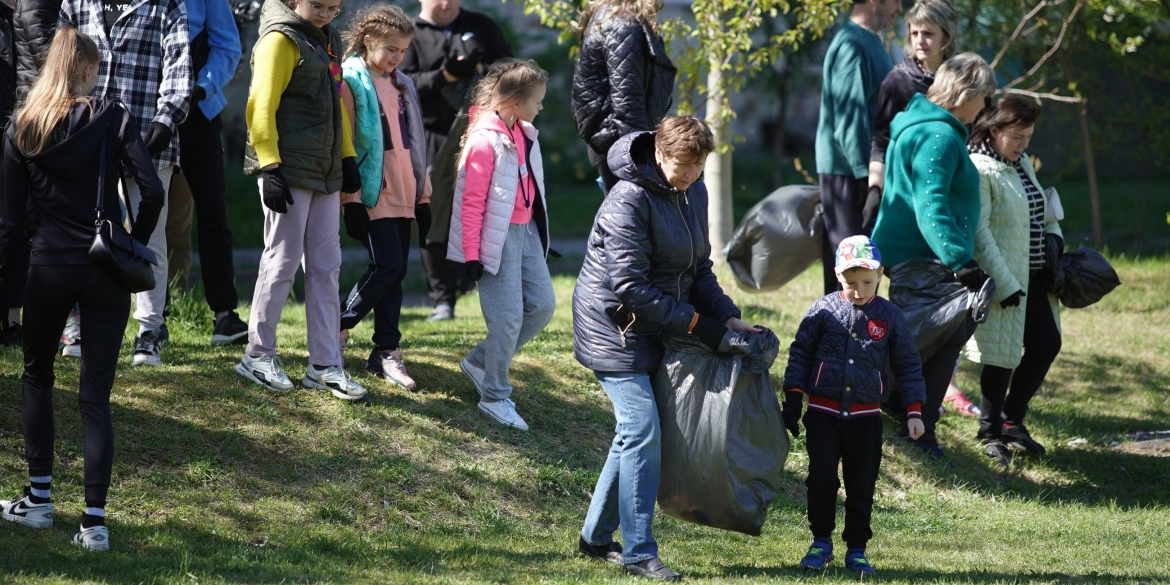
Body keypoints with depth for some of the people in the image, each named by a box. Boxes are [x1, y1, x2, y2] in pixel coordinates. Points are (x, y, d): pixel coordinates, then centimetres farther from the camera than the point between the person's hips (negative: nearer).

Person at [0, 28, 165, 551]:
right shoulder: (111, 117, -3)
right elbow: (152, 191, -13)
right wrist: (136, 244, 4)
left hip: (49, 268, 1)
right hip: (106, 272, -1)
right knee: (95, 394, 3)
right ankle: (94, 520, -2)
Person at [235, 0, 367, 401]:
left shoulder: (327, 39, 14)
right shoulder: (281, 39, -11)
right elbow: (261, 107, -16)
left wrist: (347, 158, 19)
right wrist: (270, 168, -20)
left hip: (325, 173, 8)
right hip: (289, 171, -8)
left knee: (326, 266, 8)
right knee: (283, 262, -3)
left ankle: (325, 365, 12)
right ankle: (258, 355, 10)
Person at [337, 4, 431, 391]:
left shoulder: (402, 85, 14)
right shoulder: (351, 81, -6)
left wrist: (424, 196, 15)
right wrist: (351, 199, -13)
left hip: (404, 196, 6)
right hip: (372, 196, -6)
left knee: (396, 272, 5)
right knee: (387, 265, -14)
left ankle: (386, 352, 10)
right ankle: (340, 327, 5)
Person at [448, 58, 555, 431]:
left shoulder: (525, 135, 8)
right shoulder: (486, 141, -17)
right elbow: (472, 200, -16)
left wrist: (540, 237, 19)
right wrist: (471, 254, -15)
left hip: (527, 231, 9)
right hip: (498, 237, -9)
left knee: (543, 305, 8)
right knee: (508, 316, -6)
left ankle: (481, 362, 21)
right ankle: (495, 397, 7)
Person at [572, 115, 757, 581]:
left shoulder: (693, 193, 6)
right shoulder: (629, 201, -21)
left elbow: (698, 268, 16)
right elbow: (631, 287, -23)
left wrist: (726, 316, 2)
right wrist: (695, 323, -19)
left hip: (656, 330, 8)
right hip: (614, 327, -8)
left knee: (635, 432, 10)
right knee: (642, 430, -13)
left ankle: (596, 537, 20)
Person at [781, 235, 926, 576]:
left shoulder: (890, 317, 0)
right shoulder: (823, 311, -2)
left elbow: (908, 365, 7)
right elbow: (800, 353, 5)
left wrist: (914, 411, 1)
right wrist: (793, 398, 1)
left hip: (866, 417, 1)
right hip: (823, 413, -1)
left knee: (862, 486, 5)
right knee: (821, 479, -8)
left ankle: (856, 550, 16)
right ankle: (821, 542, 11)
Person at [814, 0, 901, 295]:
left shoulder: (870, 41, 15)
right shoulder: (852, 45, -16)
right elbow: (850, 116, -21)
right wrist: (866, 173, -23)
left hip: (866, 169, 10)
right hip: (848, 171, -10)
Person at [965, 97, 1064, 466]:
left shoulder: (1022, 164, 12)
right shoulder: (979, 170, -16)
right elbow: (978, 232, -20)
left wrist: (1053, 234, 5)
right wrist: (1003, 283, -23)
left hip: (1034, 276, 9)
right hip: (1004, 279, -9)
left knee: (1047, 345, 9)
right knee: (1003, 355, -2)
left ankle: (1012, 420, 24)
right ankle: (991, 433, 14)